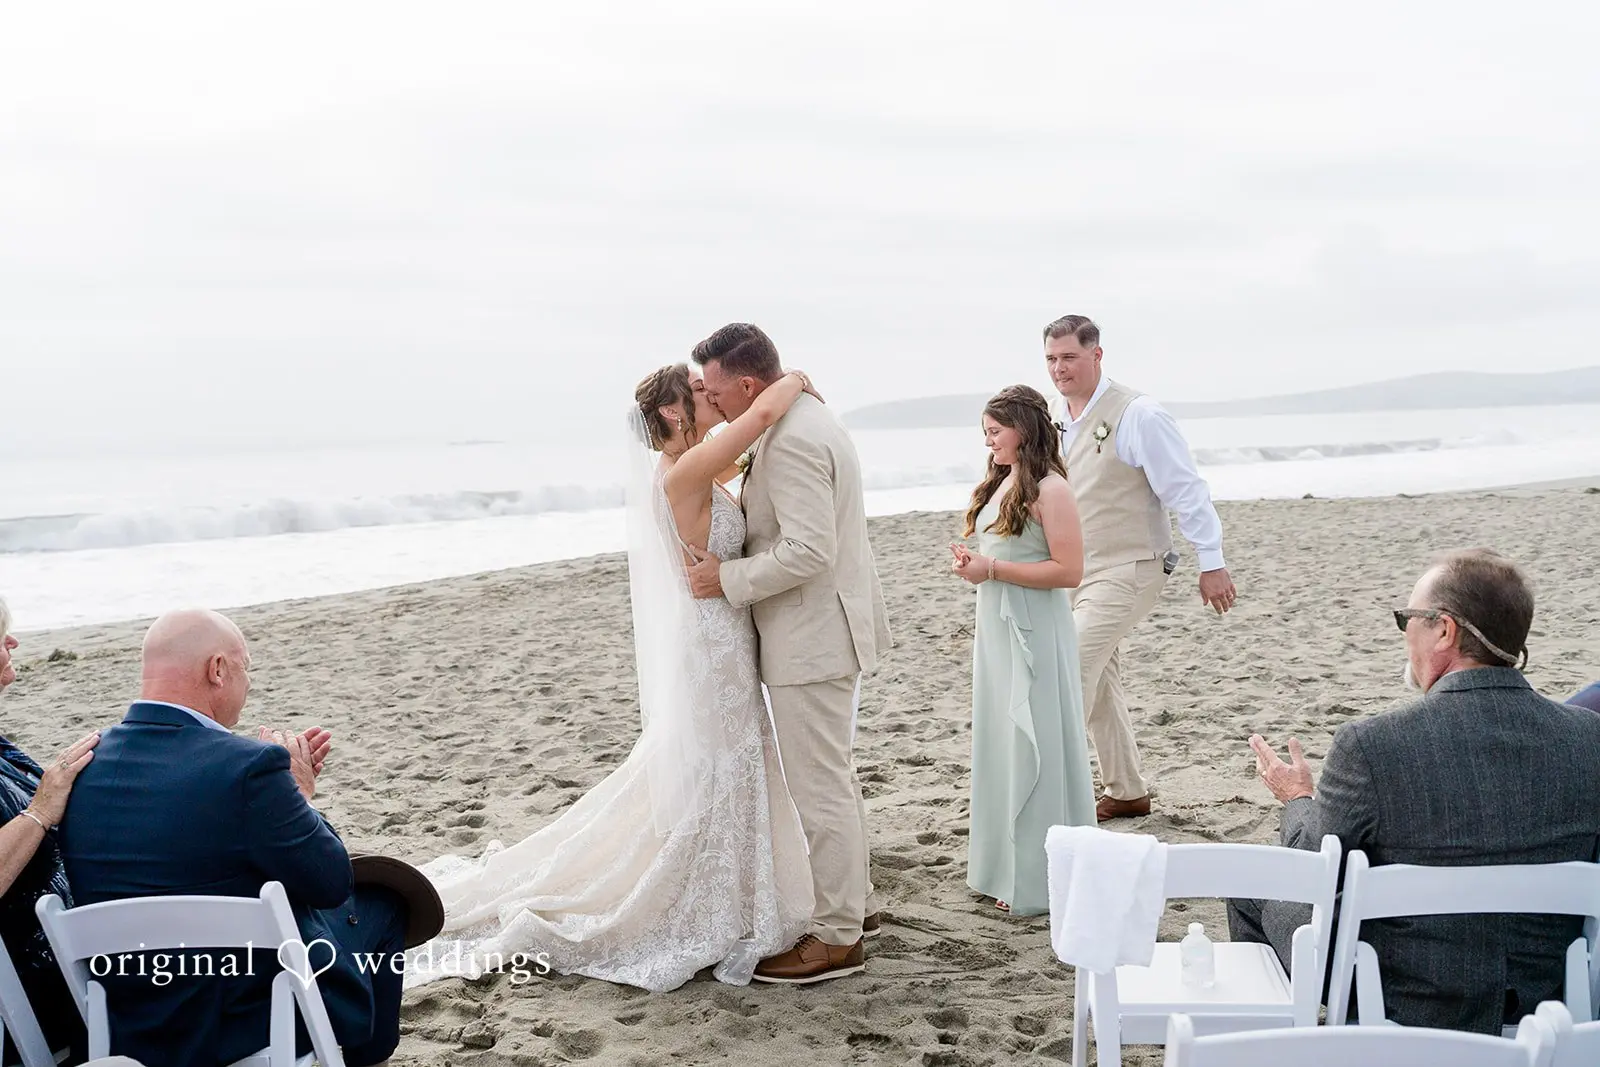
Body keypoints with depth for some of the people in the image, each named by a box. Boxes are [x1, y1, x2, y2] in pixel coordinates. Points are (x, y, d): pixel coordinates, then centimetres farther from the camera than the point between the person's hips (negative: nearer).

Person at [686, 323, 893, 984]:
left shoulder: (791, 442, -22)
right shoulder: (809, 419, 12)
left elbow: (808, 552, -28)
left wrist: (729, 578, -18)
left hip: (812, 639, -11)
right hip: (828, 631, 11)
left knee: (819, 788, -1)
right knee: (831, 777, 21)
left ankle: (836, 937, 9)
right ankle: (854, 901, 34)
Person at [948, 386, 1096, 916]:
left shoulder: (1050, 489, -14)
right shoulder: (1000, 483, 11)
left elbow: (1068, 571, -19)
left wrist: (992, 569, -19)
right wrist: (971, 561, 2)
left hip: (1034, 634, -9)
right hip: (995, 630, 9)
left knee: (1035, 749, -1)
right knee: (1001, 745, 14)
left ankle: (1041, 878, 9)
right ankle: (1007, 866, 25)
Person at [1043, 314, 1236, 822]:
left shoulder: (1137, 416, -15)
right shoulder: (1052, 419, 7)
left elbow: (1186, 491, -14)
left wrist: (1212, 564, -14)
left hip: (1125, 573, -8)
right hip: (1075, 572, 8)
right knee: (1100, 684, 13)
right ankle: (1127, 793, 26)